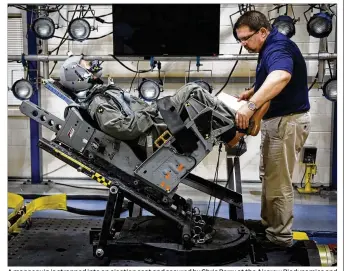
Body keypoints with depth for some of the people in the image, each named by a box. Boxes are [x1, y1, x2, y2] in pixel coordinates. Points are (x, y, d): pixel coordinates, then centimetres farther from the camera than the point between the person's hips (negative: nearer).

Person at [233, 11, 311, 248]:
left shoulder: (277, 47, -21)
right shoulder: (271, 48, 13)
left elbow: (281, 77, -44)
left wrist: (251, 105, -50)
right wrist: (251, 93, 12)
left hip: (288, 121, -11)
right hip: (276, 120, 11)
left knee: (278, 182, -1)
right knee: (268, 176, 21)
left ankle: (280, 236, 13)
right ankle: (268, 224, 35)